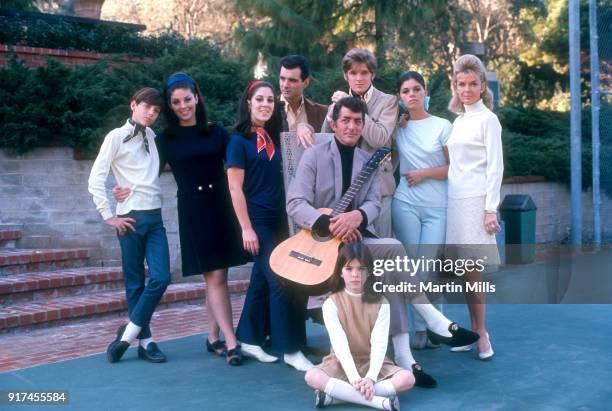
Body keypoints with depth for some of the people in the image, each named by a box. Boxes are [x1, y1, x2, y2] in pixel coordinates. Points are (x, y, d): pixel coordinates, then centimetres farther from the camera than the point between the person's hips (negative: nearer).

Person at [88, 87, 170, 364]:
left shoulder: (152, 137, 14)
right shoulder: (117, 137, -2)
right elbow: (95, 179, -6)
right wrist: (109, 216, -8)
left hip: (155, 216, 5)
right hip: (131, 217, -5)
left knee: (161, 278, -5)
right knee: (135, 282, 1)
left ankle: (128, 334, 5)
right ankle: (145, 340, 11)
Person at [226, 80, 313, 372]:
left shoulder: (272, 137, 10)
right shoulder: (239, 140, -8)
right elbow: (235, 188, -12)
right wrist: (246, 228, -16)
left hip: (278, 219, 7)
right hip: (257, 220, -7)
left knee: (263, 279, 12)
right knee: (281, 281, -8)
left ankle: (250, 340, 23)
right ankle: (291, 349, -1)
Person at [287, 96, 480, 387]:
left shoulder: (368, 161, 13)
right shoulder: (314, 155, -1)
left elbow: (374, 204, 0)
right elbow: (295, 204, -10)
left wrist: (356, 216, -24)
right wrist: (330, 224, -25)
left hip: (358, 237, 5)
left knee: (390, 265, -27)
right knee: (393, 250, -27)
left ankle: (402, 355, -27)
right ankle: (435, 322, -21)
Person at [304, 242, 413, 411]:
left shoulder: (380, 303, -4)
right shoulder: (331, 304, -7)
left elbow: (379, 343, -13)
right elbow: (340, 344, -16)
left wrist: (370, 377, -28)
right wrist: (354, 378, -29)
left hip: (373, 364, 1)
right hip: (341, 364, -1)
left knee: (407, 378, -26)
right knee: (312, 376, -31)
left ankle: (335, 393, -27)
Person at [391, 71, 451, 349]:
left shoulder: (442, 126, 2)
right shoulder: (396, 126, 8)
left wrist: (424, 173, -7)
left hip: (437, 208, -1)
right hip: (406, 204, 2)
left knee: (430, 269, -4)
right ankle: (420, 329, 7)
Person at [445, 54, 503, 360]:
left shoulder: (487, 119, -4)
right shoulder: (459, 121, 16)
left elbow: (495, 167, -8)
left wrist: (491, 209, -14)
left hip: (475, 200, -7)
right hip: (456, 200, 7)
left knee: (472, 269, -8)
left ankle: (481, 335, 1)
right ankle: (474, 331, 12)